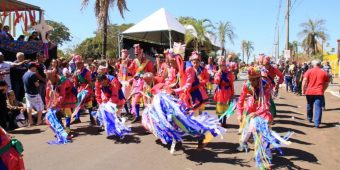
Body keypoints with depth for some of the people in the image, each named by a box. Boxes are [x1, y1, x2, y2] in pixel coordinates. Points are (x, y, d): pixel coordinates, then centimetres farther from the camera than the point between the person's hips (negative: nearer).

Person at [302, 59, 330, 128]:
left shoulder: (309, 71, 1)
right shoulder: (324, 73, 7)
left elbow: (304, 81, -7)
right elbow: (326, 84, 12)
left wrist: (303, 90, 1)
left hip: (309, 92, 1)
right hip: (319, 93, -1)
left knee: (309, 106, 20)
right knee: (318, 108, -3)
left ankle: (309, 118, 38)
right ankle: (317, 123, -10)